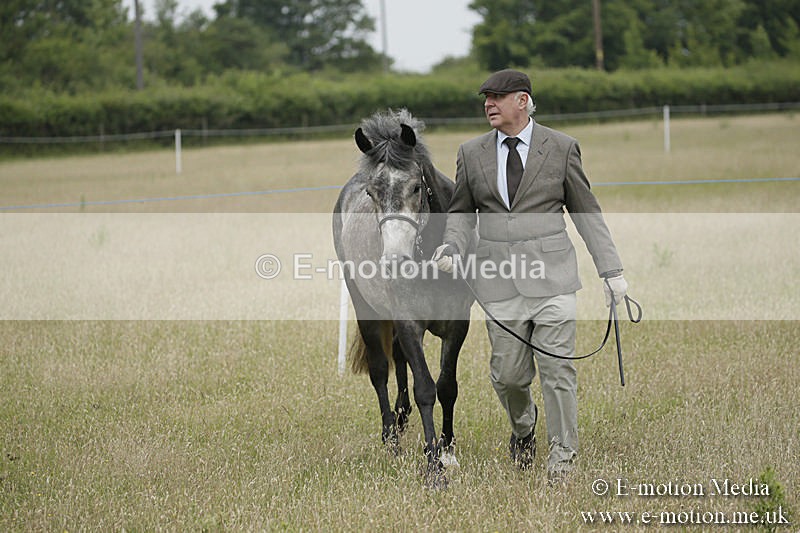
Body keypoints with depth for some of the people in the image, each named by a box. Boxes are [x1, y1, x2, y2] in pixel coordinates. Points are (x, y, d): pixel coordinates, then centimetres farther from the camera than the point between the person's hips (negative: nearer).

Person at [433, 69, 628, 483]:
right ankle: (522, 425, 36)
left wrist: (610, 270, 2)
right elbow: (462, 211, 17)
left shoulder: (560, 148, 1)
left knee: (557, 366, -4)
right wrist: (452, 248, -4)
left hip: (551, 276, -2)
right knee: (508, 372, 4)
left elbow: (586, 212, 5)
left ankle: (563, 451, 11)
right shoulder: (471, 153, 8)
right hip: (499, 278, 2)